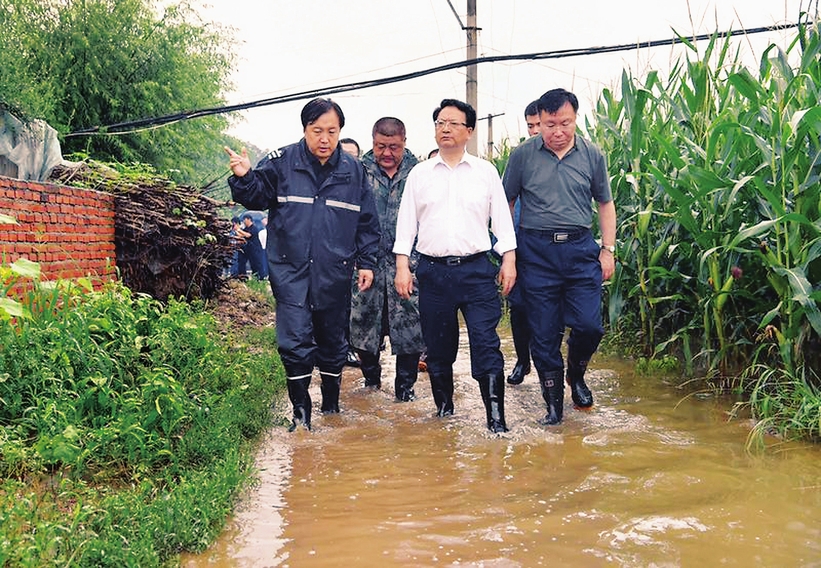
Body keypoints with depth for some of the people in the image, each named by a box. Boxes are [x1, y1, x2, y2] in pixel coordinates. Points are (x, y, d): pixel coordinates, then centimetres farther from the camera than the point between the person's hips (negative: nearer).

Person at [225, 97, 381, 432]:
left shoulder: (353, 171, 5)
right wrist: (244, 178, -18)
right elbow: (256, 197, 3)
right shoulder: (281, 163, -3)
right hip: (290, 270, -2)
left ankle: (331, 406, 32)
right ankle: (301, 410, 9)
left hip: (334, 273, 2)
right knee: (296, 342, -8)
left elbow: (367, 222, 11)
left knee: (333, 341, 14)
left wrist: (367, 262, 7)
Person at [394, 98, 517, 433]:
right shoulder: (419, 174, 10)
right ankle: (444, 410, 25)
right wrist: (402, 266, 2)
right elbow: (406, 223, 10)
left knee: (486, 345, -8)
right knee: (438, 347, 9)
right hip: (433, 270, 2)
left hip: (476, 270, -1)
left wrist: (509, 261, 1)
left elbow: (502, 219, 9)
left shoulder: (486, 172, 9)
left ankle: (496, 419, -3)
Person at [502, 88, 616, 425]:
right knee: (544, 333, 4)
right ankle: (553, 399, 21)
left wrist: (608, 249, 8)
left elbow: (605, 204, 14)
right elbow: (505, 204, 7)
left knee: (589, 326, -4)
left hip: (580, 249, 1)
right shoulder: (523, 155, 0)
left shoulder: (592, 156, 5)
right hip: (536, 252, -1)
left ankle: (576, 374, 28)